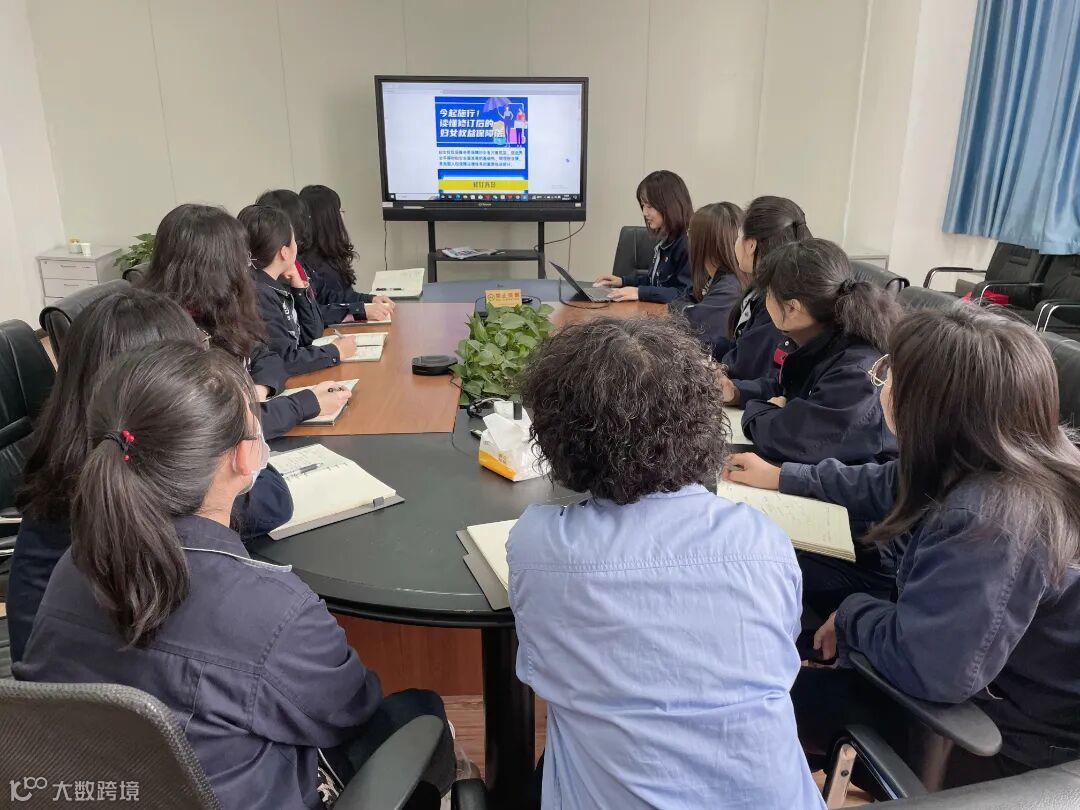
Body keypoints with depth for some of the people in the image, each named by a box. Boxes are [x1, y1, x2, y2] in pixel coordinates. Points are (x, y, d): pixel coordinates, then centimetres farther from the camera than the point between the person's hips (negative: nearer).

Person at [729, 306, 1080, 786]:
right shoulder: (990, 462, -8)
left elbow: (927, 666, -39)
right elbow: (890, 488, 11)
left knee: (802, 690, 2)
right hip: (1003, 678, 8)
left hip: (1018, 734, -8)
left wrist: (852, 614, -18)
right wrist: (786, 477, 20)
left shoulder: (996, 521, -38)